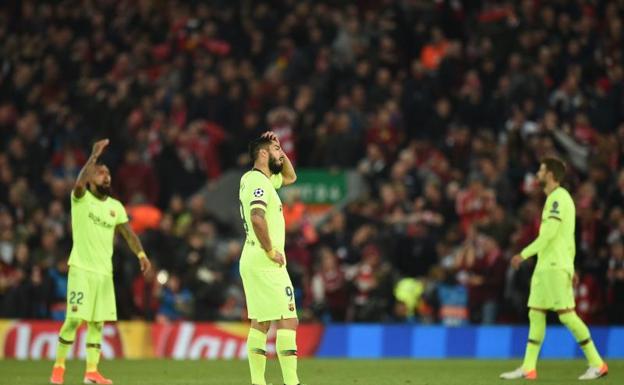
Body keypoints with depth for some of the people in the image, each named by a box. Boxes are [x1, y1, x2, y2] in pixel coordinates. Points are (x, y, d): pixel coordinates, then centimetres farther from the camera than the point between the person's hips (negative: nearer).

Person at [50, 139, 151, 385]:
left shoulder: (116, 207, 12)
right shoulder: (81, 199, -4)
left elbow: (128, 233, 12)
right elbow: (79, 183, -26)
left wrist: (141, 254, -4)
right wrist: (95, 156, -26)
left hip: (105, 271, 6)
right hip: (81, 269, -6)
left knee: (98, 322, 4)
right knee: (75, 319, -10)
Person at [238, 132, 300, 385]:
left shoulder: (255, 179, 15)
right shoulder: (259, 182, -15)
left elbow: (290, 177, 32)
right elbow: (257, 218, -31)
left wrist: (279, 152, 17)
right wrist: (271, 251, -21)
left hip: (251, 261, 10)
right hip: (265, 262, -10)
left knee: (261, 323, 10)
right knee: (288, 321, -10)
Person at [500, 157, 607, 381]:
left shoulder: (558, 198, -12)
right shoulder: (557, 198, 19)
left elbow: (549, 234, -20)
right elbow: (569, 238, 22)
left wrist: (524, 254, -17)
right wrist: (570, 267, 24)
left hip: (555, 266, -10)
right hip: (545, 266, 10)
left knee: (567, 314, -11)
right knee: (536, 314, 6)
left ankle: (597, 364, -8)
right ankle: (528, 368, 5)